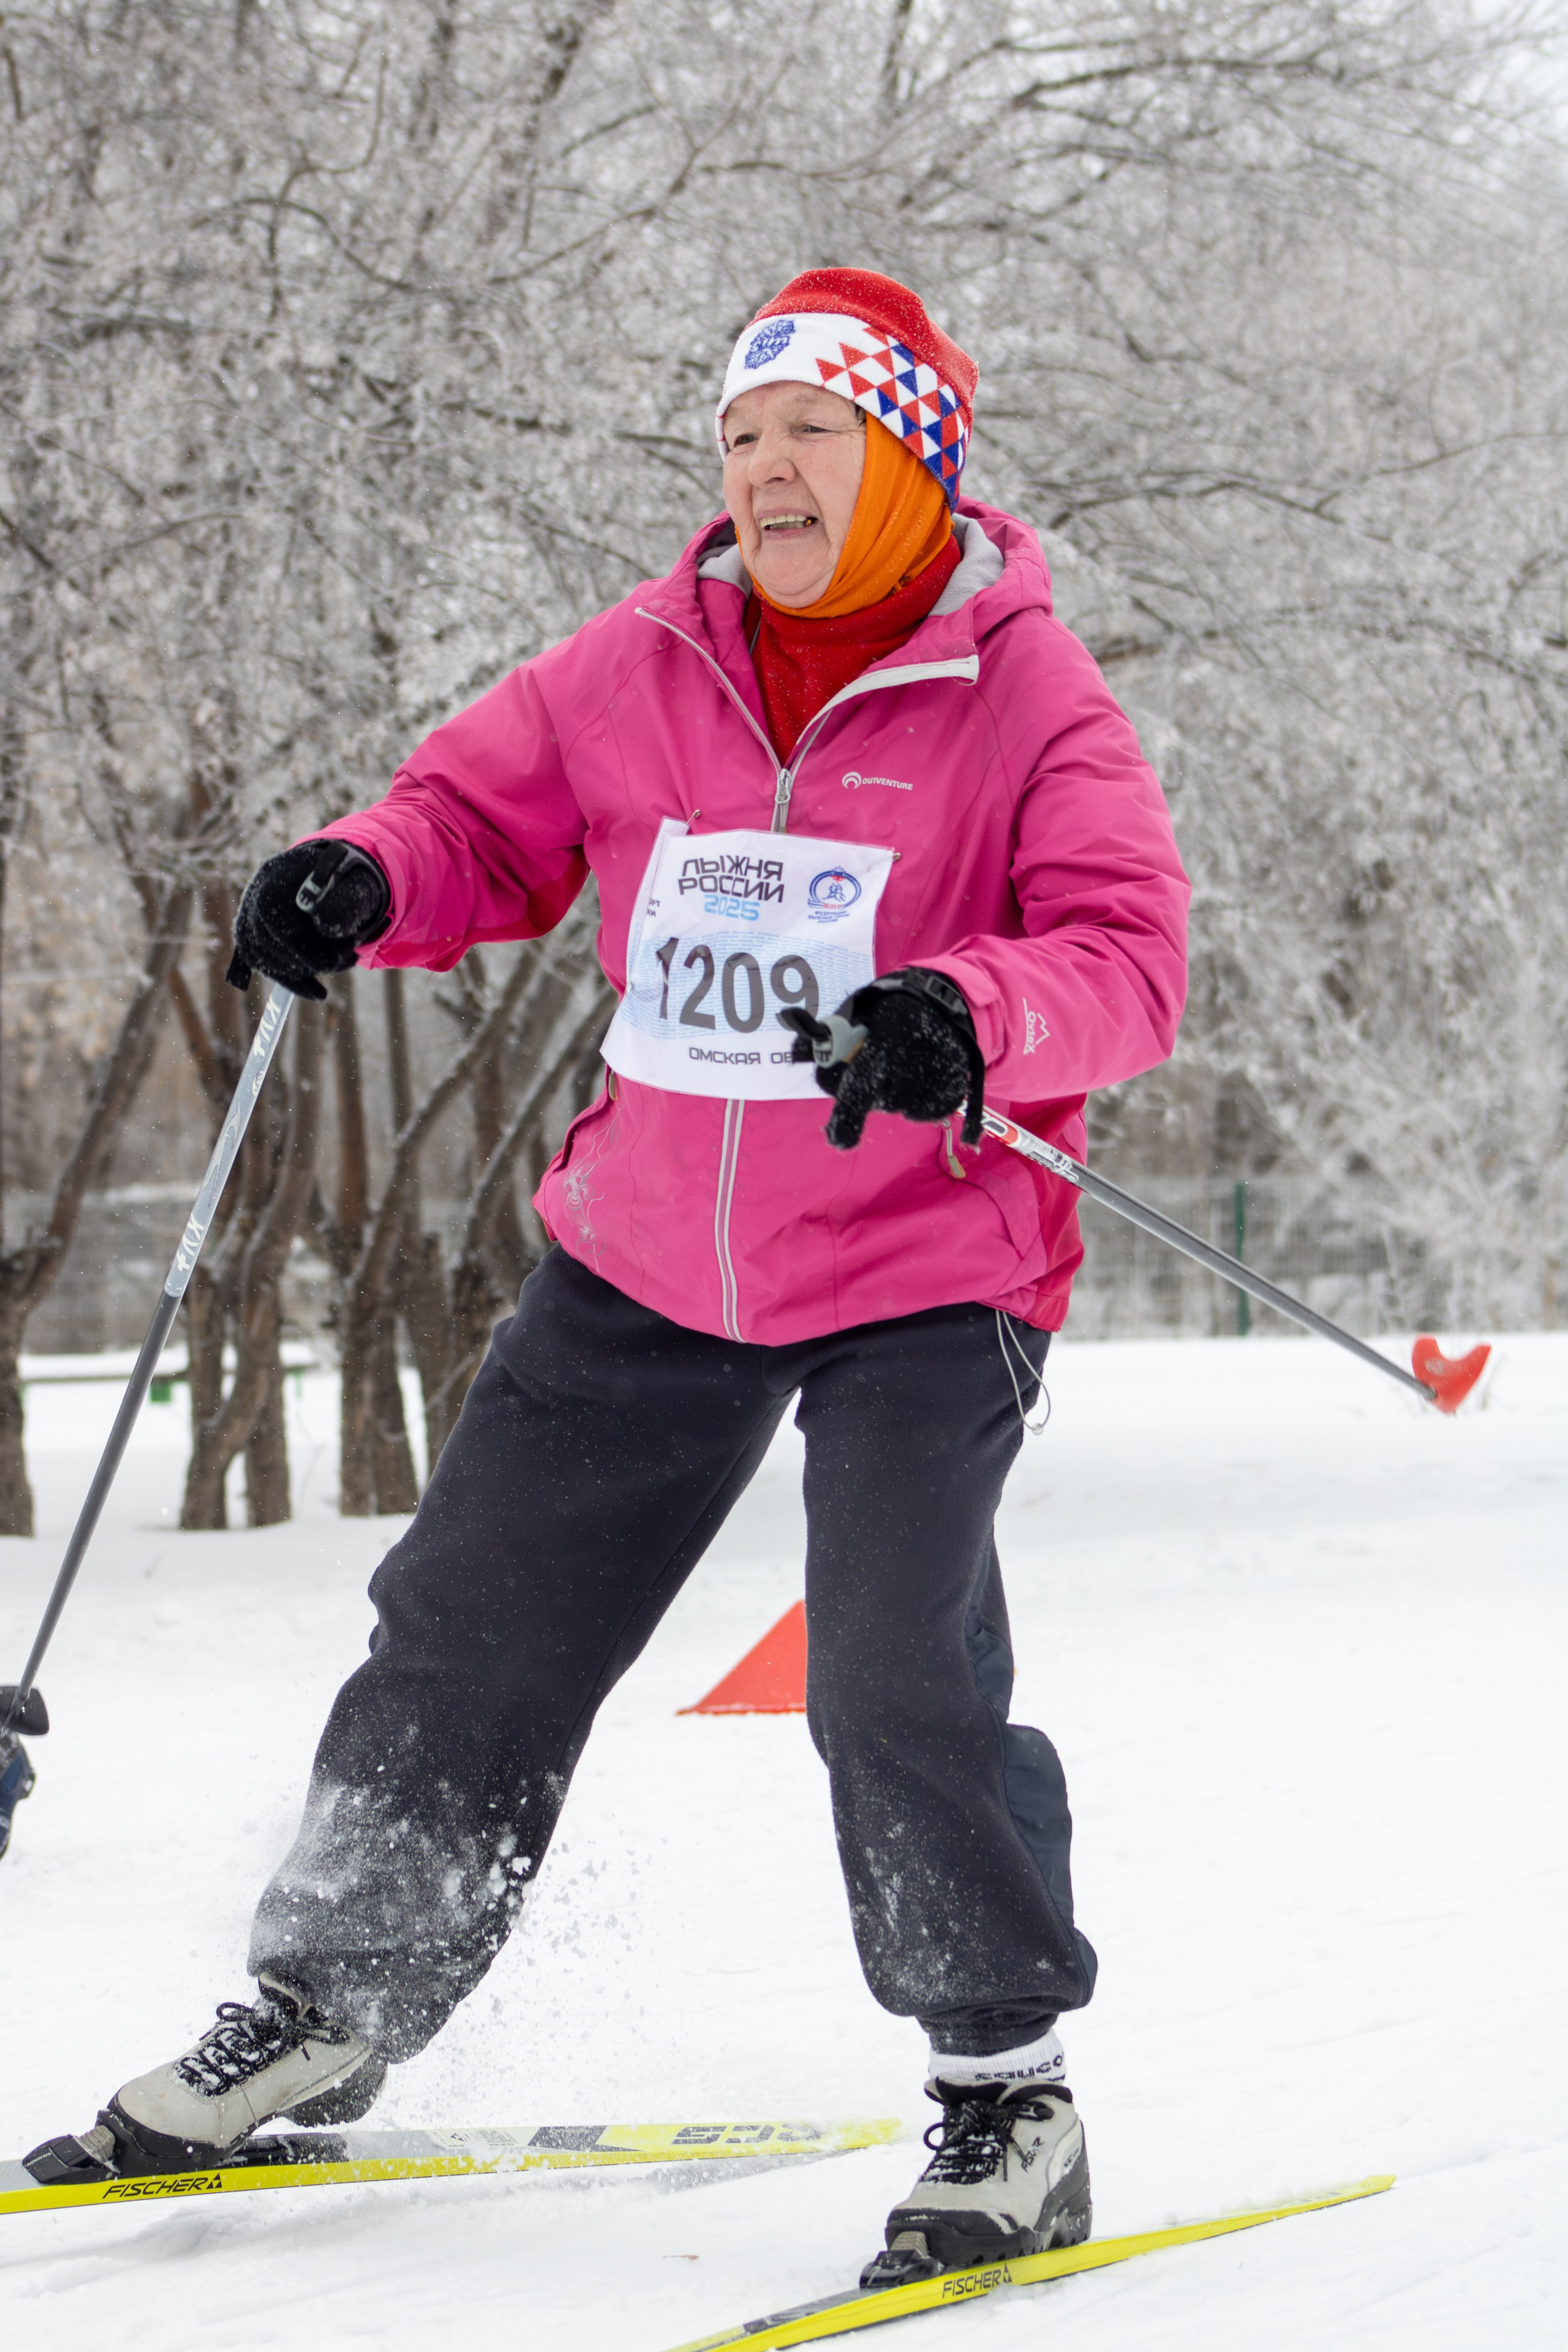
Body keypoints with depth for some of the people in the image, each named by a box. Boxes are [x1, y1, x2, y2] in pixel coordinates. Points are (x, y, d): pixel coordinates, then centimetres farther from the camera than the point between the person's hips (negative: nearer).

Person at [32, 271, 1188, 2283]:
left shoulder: (1024, 696, -10)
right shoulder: (640, 674, 2)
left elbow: (1127, 955, -18)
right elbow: (479, 816, 10)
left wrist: (971, 1019, -39)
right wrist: (356, 881, -13)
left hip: (922, 1271, -5)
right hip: (650, 1265, 5)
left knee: (898, 1677, -18)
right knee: (470, 1628, 11)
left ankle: (1009, 2094, 1)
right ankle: (329, 2006, 30)